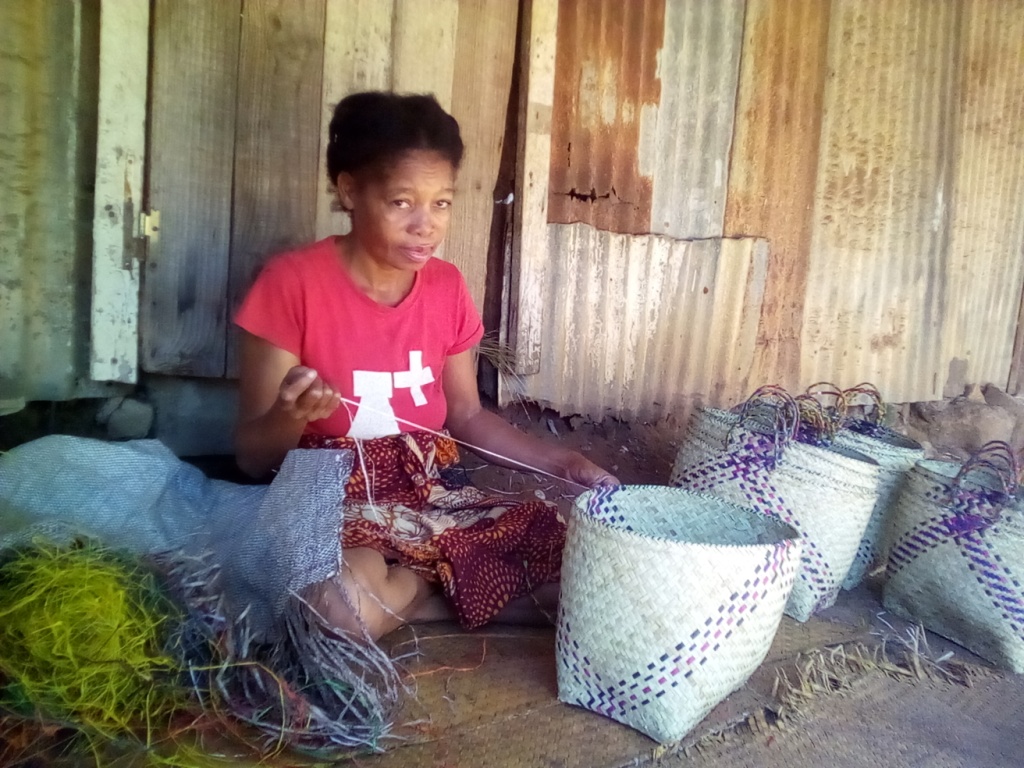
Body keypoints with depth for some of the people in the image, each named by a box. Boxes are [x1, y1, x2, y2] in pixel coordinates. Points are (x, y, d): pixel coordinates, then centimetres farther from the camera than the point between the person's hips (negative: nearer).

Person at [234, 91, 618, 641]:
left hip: (432, 497, 4)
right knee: (344, 601, -38)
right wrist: (289, 416, -32)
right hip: (330, 504, -4)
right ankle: (447, 590, -5)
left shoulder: (447, 287, 3)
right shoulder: (291, 283, -12)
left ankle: (408, 590, 0)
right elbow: (253, 458, -9)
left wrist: (561, 463, -1)